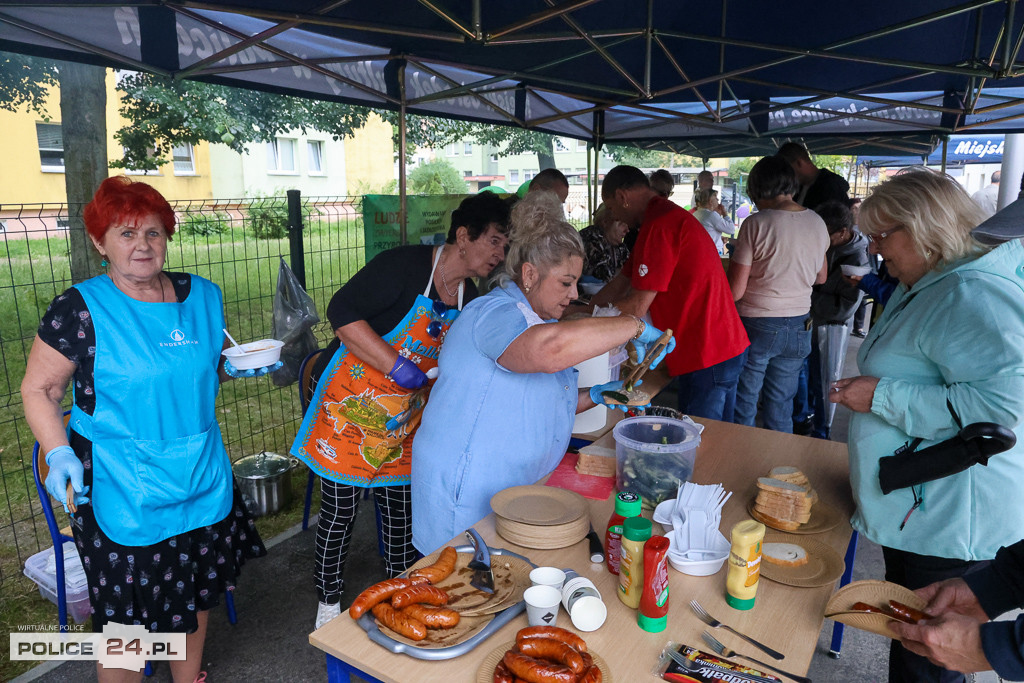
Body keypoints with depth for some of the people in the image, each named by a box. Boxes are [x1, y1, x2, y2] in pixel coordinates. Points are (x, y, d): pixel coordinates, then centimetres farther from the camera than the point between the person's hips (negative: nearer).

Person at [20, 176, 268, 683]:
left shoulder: (203, 296, 2)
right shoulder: (80, 309, -12)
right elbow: (38, 389, -5)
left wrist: (238, 366, -4)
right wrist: (59, 454, -18)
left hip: (201, 483, 5)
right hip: (122, 494, -4)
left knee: (195, 596, 21)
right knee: (125, 621, 8)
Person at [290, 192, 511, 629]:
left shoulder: (469, 298, 3)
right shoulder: (405, 265, -20)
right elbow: (342, 312, -25)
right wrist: (397, 366, -27)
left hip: (404, 420, 6)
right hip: (350, 405, -6)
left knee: (401, 510, 14)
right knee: (339, 510, 5)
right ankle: (329, 602, 27)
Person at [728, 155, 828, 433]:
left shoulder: (756, 224, -15)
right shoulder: (817, 223, 3)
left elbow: (735, 291, -15)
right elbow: (820, 277, 17)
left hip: (757, 326, -5)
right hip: (798, 327, 5)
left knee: (743, 407, 8)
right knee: (781, 406, 16)